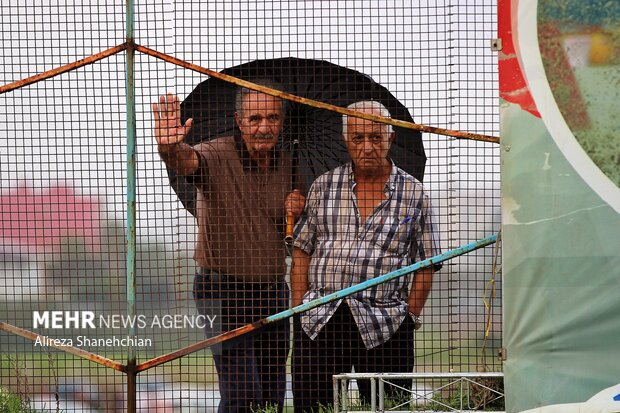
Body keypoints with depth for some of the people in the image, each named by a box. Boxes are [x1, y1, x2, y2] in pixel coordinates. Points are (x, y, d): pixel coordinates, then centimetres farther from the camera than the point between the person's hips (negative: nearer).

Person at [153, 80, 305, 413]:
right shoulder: (218, 155, -11)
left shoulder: (286, 167, 7)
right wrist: (170, 148, -58)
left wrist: (296, 214, -6)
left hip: (273, 289, 6)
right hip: (224, 289, -6)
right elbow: (187, 161, -35)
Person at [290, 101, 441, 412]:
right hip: (319, 325, 1)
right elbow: (301, 252, 10)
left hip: (383, 329, -1)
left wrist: (408, 318, -3)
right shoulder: (323, 187, 9)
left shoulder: (414, 195, 5)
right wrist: (299, 311, 2)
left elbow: (424, 267, 6)